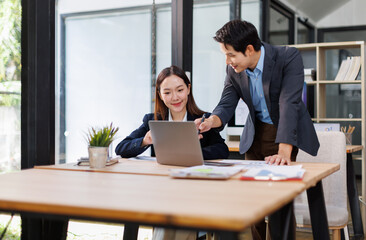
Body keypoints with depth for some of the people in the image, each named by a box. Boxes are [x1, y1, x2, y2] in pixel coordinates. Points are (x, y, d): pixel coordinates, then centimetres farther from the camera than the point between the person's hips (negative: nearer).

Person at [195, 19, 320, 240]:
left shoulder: (289, 57, -24)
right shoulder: (234, 69, -9)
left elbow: (289, 105, -31)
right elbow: (226, 105, -7)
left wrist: (283, 152, -40)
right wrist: (212, 120, -32)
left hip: (287, 133, -4)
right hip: (256, 133, 5)